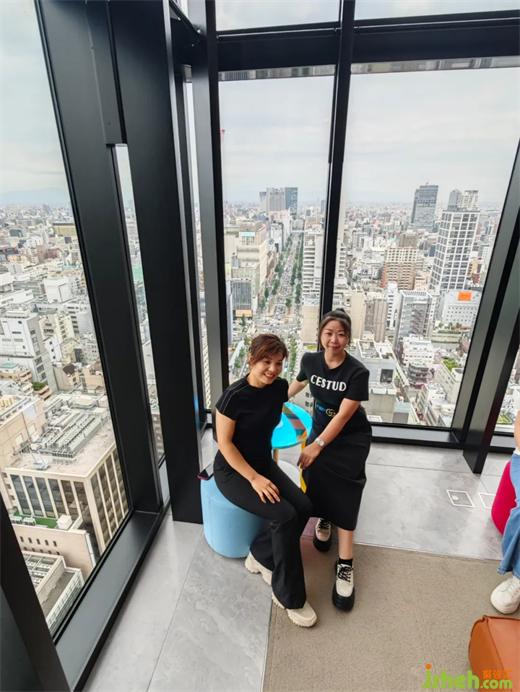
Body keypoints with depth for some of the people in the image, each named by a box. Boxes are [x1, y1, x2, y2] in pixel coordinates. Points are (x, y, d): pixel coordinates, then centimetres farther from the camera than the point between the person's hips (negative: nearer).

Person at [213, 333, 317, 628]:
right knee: (285, 515, -20)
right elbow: (224, 442, -20)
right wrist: (254, 478, -21)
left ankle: (259, 557, 11)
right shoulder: (234, 395, -25)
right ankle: (290, 597, 2)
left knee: (304, 506, -12)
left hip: (263, 462, 7)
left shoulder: (279, 388, -8)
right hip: (232, 470, -6)